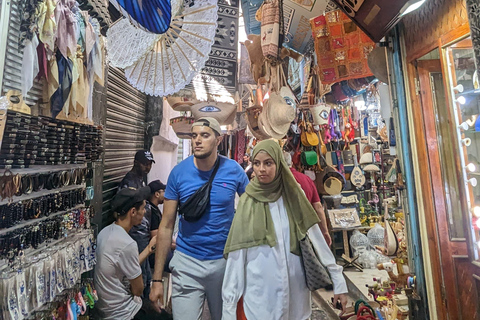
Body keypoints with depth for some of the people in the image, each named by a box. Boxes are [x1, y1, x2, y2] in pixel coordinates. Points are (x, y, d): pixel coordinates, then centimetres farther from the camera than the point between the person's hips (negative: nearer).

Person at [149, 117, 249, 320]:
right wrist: (157, 279, -3)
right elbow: (166, 226, -5)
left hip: (225, 260, 1)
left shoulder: (234, 170, -10)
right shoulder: (178, 172, -10)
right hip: (187, 263, -1)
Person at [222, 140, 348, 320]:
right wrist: (229, 305, -7)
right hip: (259, 296, -1)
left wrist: (338, 281, 0)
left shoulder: (293, 195, -4)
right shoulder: (247, 202, -9)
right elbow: (236, 255, -8)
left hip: (296, 293, 2)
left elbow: (317, 239, 0)